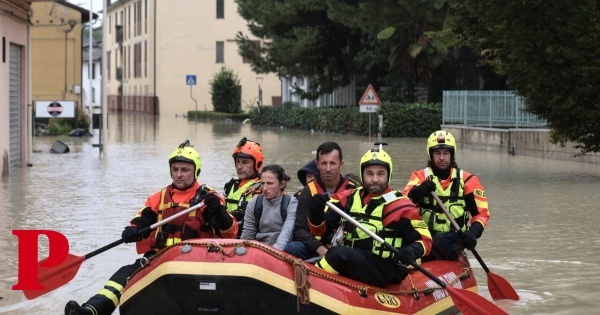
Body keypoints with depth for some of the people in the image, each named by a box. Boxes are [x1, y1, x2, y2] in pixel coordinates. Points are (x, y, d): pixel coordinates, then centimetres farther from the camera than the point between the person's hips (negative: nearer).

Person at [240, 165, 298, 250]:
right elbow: (246, 237, 8)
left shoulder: (291, 204, -2)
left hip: (283, 250, -3)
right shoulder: (254, 204, 7)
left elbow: (286, 231, -18)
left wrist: (278, 247, -35)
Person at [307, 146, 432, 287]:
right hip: (348, 265, 6)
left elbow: (425, 240, -1)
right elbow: (319, 229, 10)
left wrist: (412, 250, -24)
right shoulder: (348, 198, 11)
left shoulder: (400, 205, -2)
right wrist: (316, 212, -13)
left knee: (338, 254, -29)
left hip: (383, 271, -6)